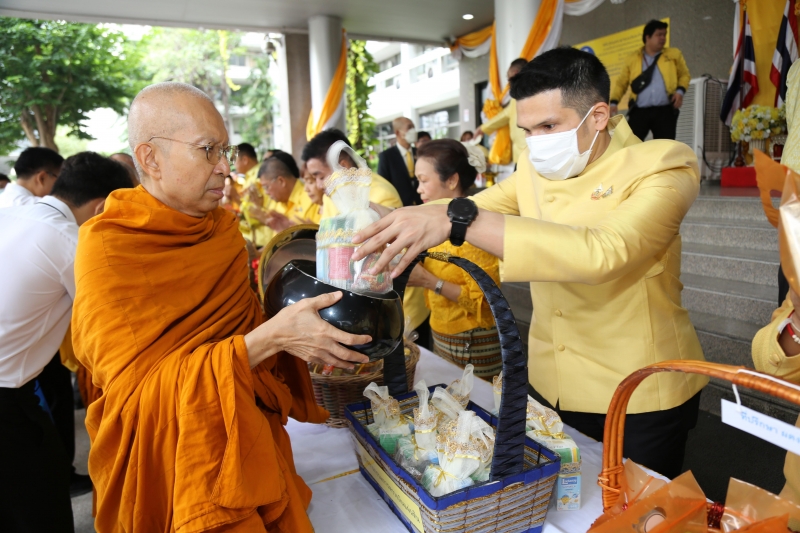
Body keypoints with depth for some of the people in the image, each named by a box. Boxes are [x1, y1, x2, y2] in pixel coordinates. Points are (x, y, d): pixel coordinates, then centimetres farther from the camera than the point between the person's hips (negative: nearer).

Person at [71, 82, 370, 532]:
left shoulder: (223, 225, 1)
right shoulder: (109, 247, -18)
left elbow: (245, 325, 4)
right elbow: (139, 393, -24)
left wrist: (306, 335, -15)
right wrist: (272, 337, -33)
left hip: (252, 440, 6)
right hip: (169, 464, -5)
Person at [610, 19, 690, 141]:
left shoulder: (674, 55, 12)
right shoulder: (633, 58, 11)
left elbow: (684, 75, 17)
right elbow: (621, 82, 11)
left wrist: (680, 91, -3)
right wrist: (614, 102, -3)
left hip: (665, 111, 1)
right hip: (639, 111, 0)